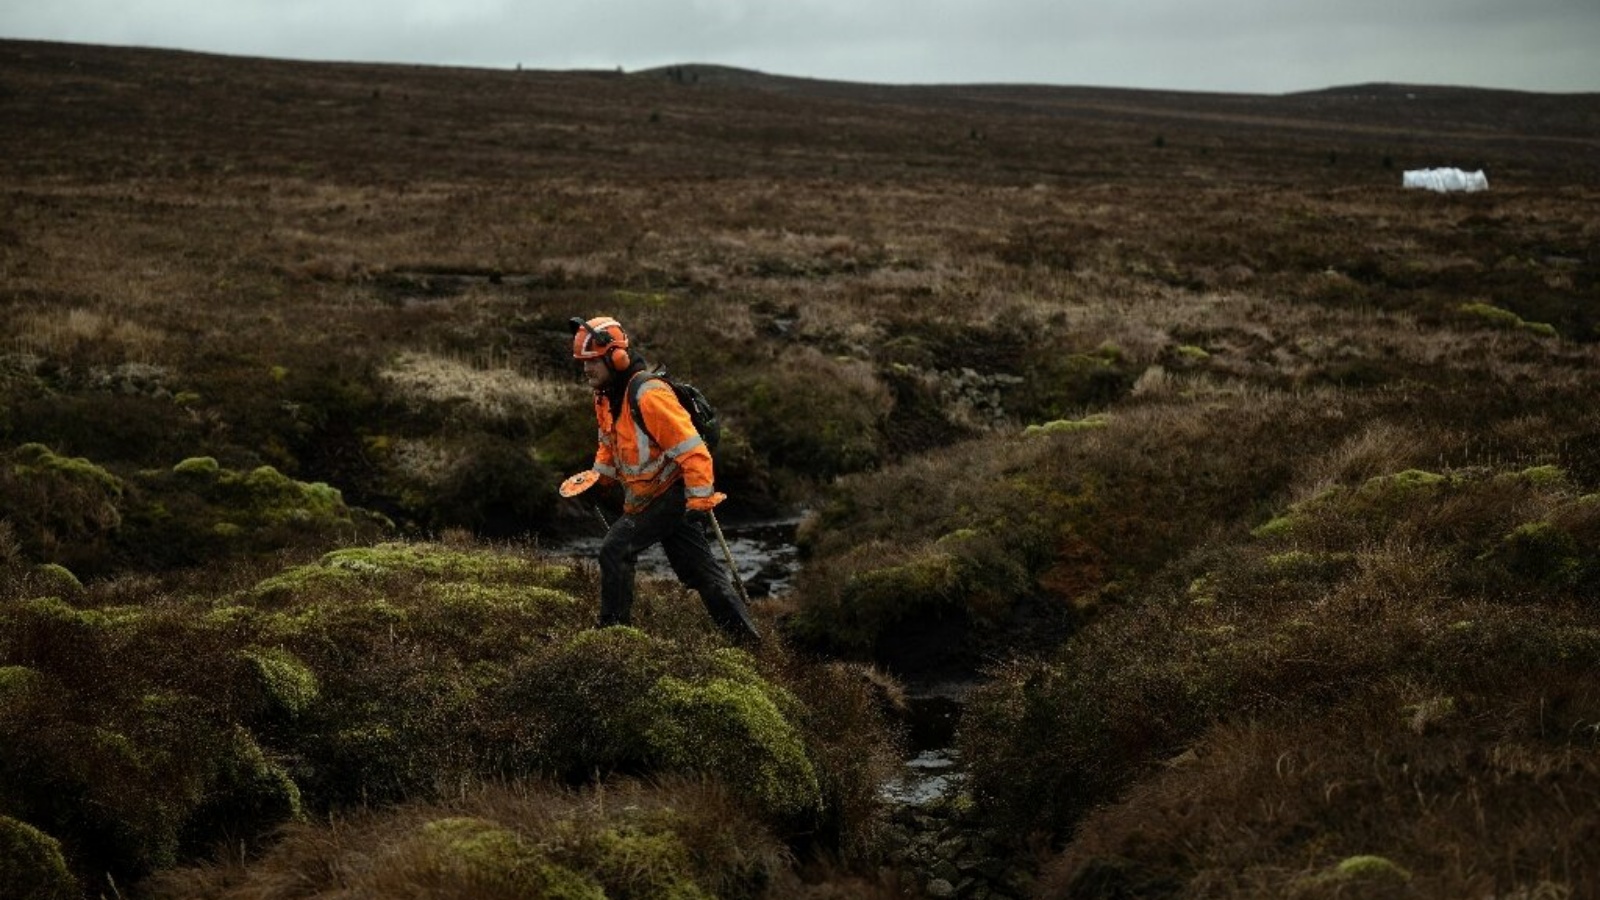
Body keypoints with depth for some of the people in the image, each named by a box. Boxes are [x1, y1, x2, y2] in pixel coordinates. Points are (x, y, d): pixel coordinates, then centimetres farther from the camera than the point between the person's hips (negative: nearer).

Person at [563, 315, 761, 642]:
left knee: (616, 550, -14)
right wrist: (597, 475, 9)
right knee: (701, 570, 10)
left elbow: (692, 450, -25)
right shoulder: (606, 398, 5)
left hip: (673, 493, -9)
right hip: (648, 499, 9)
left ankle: (614, 629, -3)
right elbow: (610, 444, 25)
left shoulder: (648, 395, -24)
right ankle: (747, 638, 14)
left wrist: (699, 502, -26)